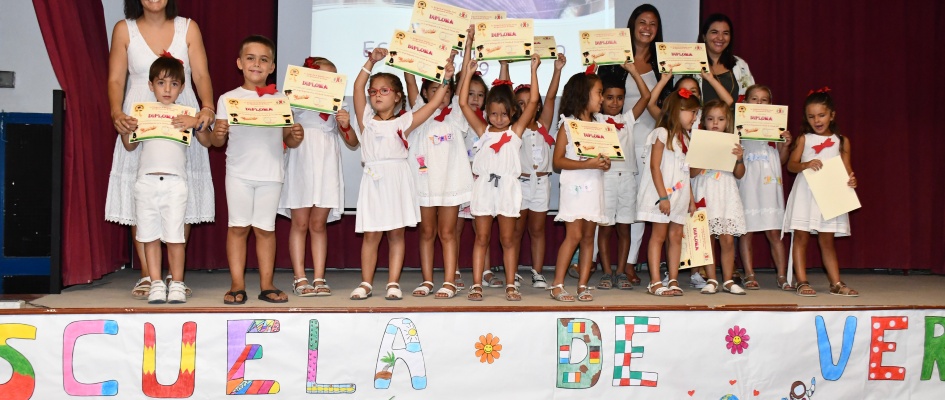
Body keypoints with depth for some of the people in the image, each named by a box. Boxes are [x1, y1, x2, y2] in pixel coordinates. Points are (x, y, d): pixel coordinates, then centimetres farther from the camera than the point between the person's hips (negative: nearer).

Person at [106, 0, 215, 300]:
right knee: (140, 199, -2)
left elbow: (201, 76, -1)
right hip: (139, 122, 0)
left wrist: (208, 107, -20)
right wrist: (117, 113, -16)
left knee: (181, 199, -1)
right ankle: (146, 276, 6)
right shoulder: (124, 30, 5)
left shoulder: (188, 28, 6)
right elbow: (116, 80, 2)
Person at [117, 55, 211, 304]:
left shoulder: (186, 116, 8)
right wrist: (125, 129, -3)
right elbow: (130, 146, 16)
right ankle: (156, 284, 11)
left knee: (174, 236, -4)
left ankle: (177, 284, 5)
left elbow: (207, 142, 3)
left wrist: (197, 124, -13)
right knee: (150, 236, 3)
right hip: (146, 181, 2)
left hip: (175, 182, -2)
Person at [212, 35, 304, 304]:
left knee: (265, 228, 5)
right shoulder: (228, 99, 6)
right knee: (238, 226, 0)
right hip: (239, 172, 0)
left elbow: (288, 140, 8)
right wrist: (218, 133, -18)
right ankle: (237, 285, 5)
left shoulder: (280, 100, 8)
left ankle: (266, 284, 10)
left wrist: (296, 137, -13)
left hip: (271, 173, 1)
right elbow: (218, 141, 3)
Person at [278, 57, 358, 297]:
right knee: (300, 223, 0)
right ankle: (299, 278, 5)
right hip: (301, 169, -2)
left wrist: (345, 125, -5)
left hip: (326, 171, 3)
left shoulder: (336, 108, 13)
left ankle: (319, 278, 7)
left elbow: (353, 142, 12)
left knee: (319, 224, 5)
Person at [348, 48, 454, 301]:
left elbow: (434, 103, 2)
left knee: (396, 233, 4)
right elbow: (358, 87, 4)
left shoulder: (403, 122, 4)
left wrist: (446, 79, -3)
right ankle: (366, 283, 10)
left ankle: (393, 283, 8)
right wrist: (371, 62, 2)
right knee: (371, 235, 3)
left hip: (397, 180, -1)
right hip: (373, 181, 1)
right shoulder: (366, 120, 9)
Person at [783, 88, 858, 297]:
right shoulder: (804, 139, 5)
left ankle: (836, 283, 12)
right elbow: (791, 164, -2)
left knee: (827, 240, 6)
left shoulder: (841, 141, 8)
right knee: (801, 237, -2)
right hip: (805, 193, -1)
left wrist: (851, 180, -16)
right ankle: (802, 282, 4)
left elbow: (846, 168, 6)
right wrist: (805, 165, -22)